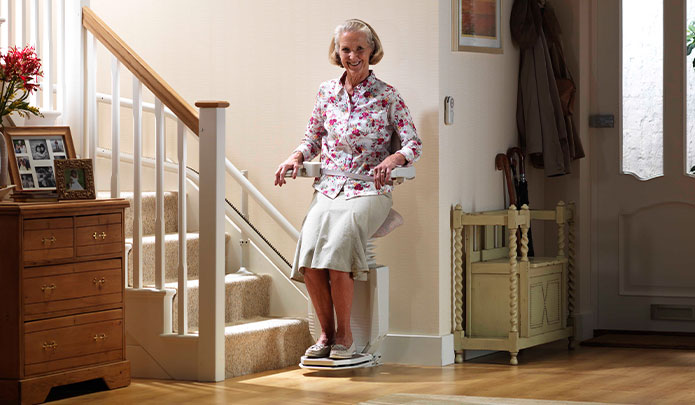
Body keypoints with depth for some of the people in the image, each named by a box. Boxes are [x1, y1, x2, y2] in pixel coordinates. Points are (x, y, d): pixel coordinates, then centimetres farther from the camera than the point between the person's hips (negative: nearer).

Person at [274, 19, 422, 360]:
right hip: (328, 188, 3)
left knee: (337, 243, -31)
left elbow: (414, 144, -1)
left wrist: (392, 159, -22)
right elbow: (313, 139, 20)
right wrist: (296, 157, -1)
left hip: (368, 190, -3)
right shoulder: (327, 92, 12)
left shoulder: (387, 96, 3)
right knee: (309, 243, -27)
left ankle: (344, 333, -18)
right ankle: (326, 332, -15)